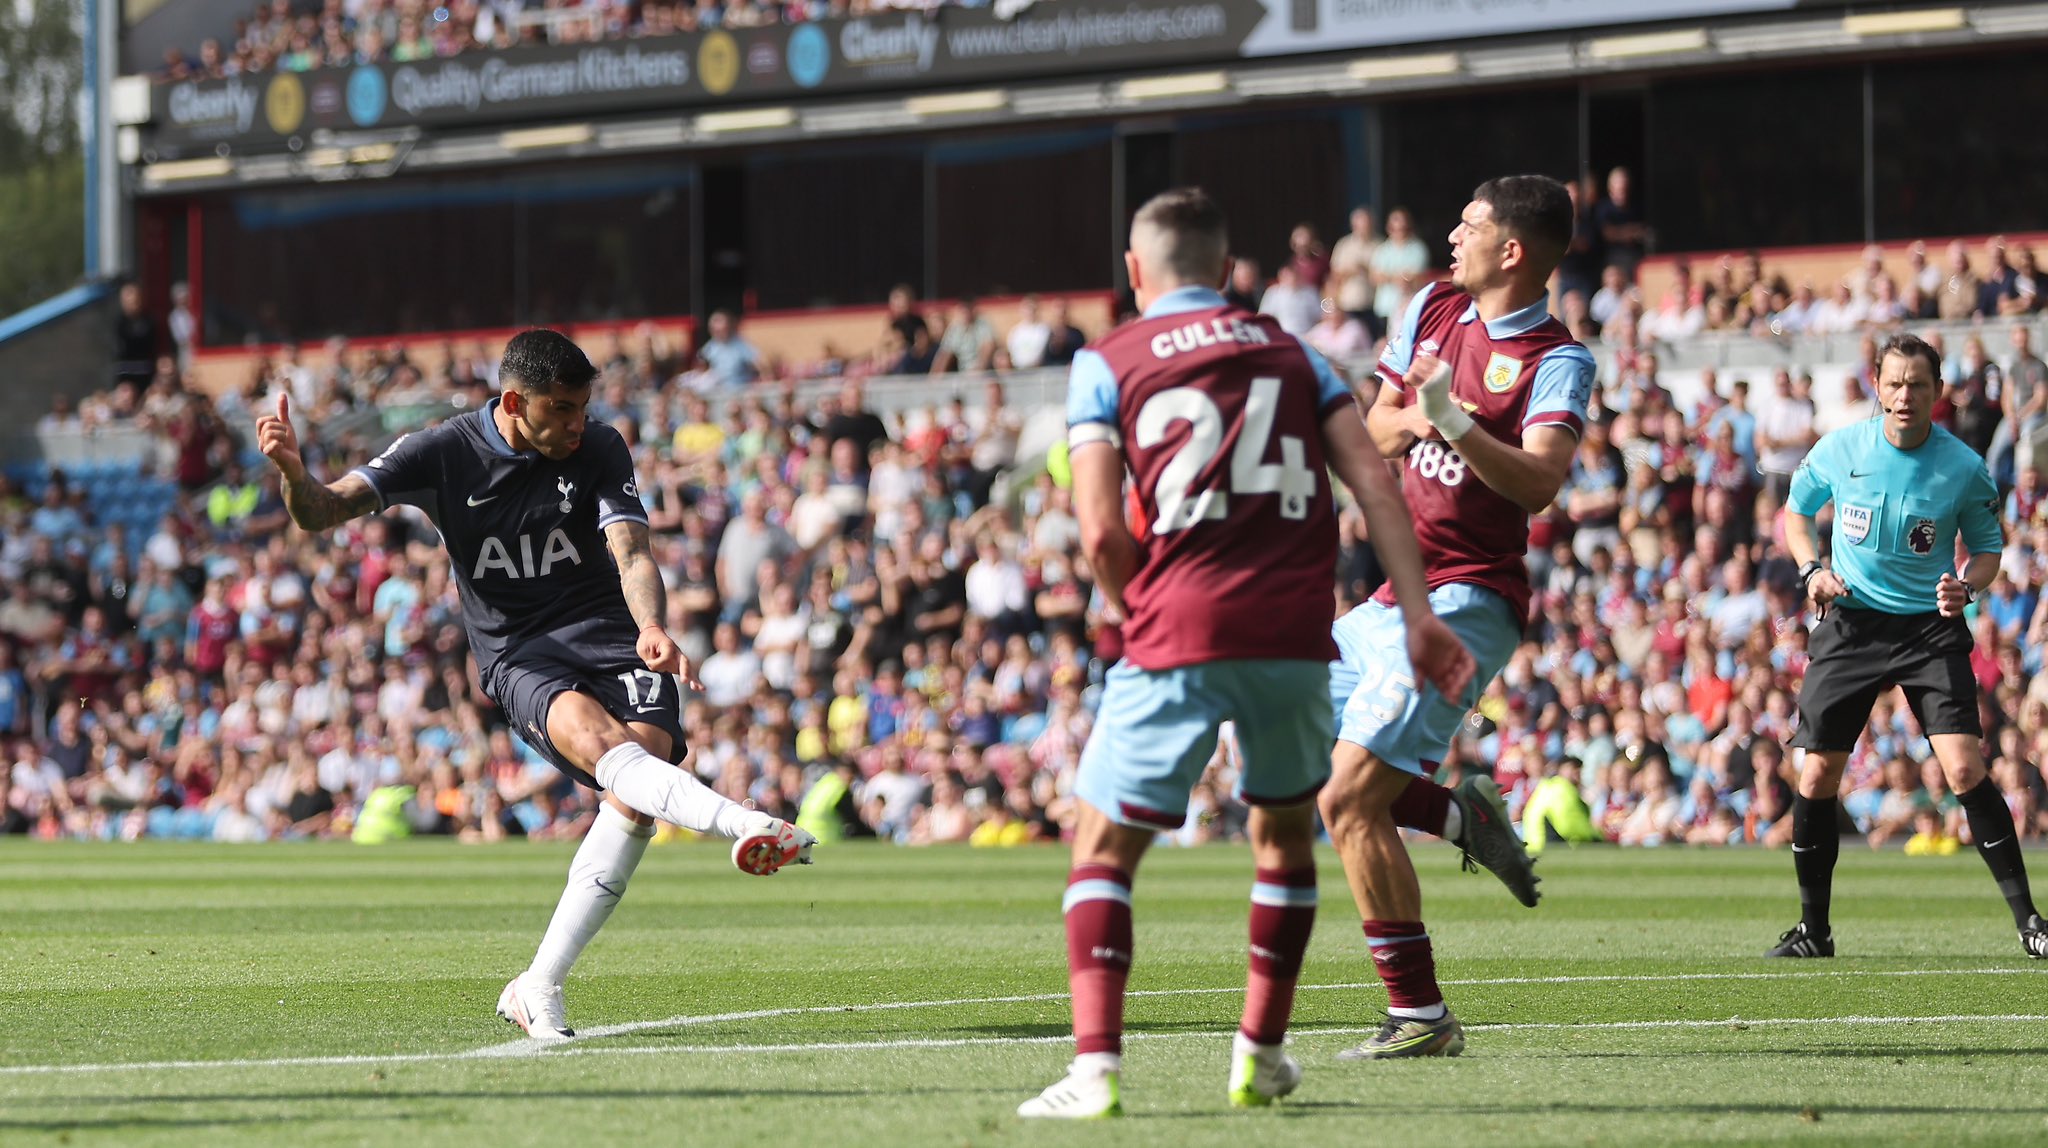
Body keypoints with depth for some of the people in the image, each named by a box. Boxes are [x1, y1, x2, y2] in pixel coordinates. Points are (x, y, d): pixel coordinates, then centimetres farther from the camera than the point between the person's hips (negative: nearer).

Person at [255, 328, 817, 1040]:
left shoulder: (598, 450, -1)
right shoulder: (441, 455, -3)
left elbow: (631, 555, -11)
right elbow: (321, 513, -7)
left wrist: (651, 628, -33)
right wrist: (293, 470, -31)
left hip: (609, 634, 2)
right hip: (515, 655, -2)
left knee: (634, 799, -24)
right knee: (596, 740, -35)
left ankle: (539, 987, -17)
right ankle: (750, 827, -57)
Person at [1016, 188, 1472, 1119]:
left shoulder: (1107, 364, 8)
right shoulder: (1289, 352, 18)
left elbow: (1102, 532, -3)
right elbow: (1373, 483, 6)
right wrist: (1417, 615, 3)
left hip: (1178, 633, -3)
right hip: (1294, 638, 3)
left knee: (1103, 849, 4)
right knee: (1284, 833, 25)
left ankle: (1095, 1067, -11)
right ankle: (1260, 1053, 25)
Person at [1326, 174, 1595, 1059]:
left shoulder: (1557, 361, -12)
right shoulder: (1434, 308, 10)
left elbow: (1540, 483, -26)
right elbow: (1374, 425, 14)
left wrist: (1457, 424, -42)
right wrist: (1411, 420, -9)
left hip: (1463, 604, -9)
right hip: (1395, 596, 9)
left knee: (1349, 801, -16)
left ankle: (1420, 1017, -10)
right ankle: (1463, 816, 25)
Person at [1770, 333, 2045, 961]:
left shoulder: (1963, 467, -8)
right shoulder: (1839, 450, -4)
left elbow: (1987, 547, 5)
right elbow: (1797, 509, 14)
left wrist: (1966, 586, -17)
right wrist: (1811, 569, -3)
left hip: (1930, 628, -2)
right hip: (1850, 624, 2)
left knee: (1965, 768, -17)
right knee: (1816, 775, -2)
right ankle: (1813, 927, 15)